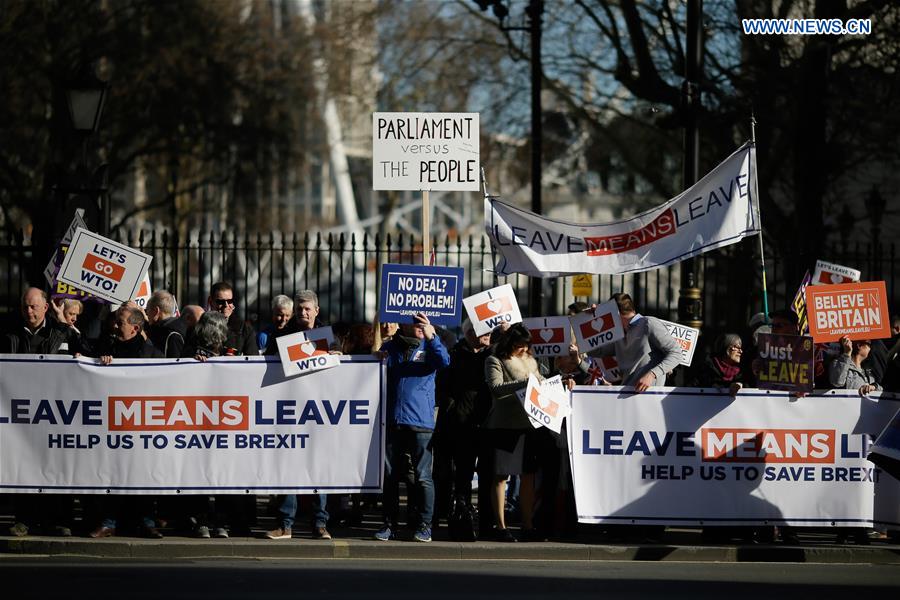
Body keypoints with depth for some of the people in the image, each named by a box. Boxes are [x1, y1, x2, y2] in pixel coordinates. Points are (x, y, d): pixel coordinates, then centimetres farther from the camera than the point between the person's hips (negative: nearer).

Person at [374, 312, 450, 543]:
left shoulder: (429, 347, 8)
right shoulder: (389, 348, 14)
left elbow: (444, 362, -13)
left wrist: (431, 336, -25)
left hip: (420, 421, -3)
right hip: (392, 420, 3)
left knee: (422, 476, -4)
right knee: (389, 475, 5)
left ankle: (424, 525, 1)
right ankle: (389, 524, 12)